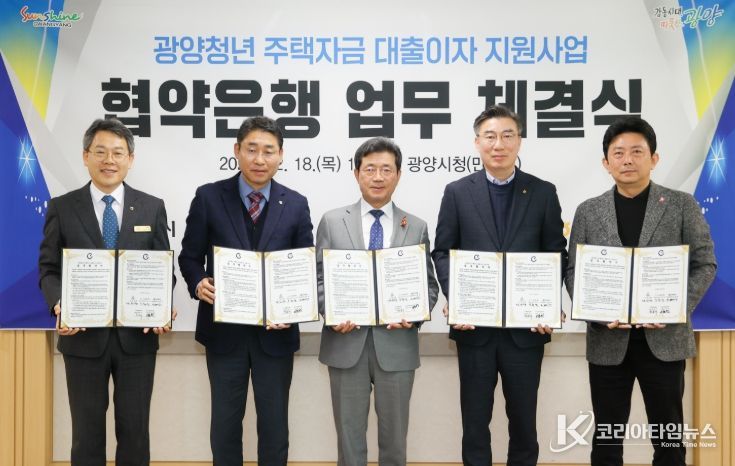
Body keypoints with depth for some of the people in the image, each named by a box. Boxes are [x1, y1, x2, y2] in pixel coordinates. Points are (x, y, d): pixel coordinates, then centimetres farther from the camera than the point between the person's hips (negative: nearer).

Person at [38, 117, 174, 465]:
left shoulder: (152, 207, 4)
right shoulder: (61, 208, 2)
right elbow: (49, 269, 2)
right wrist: (59, 304, -18)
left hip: (137, 335, 1)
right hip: (84, 336, 0)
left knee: (135, 429, 9)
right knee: (87, 432, 11)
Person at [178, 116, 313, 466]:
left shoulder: (296, 204, 1)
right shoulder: (208, 197, -3)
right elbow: (189, 256, 3)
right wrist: (198, 283, -18)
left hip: (275, 330, 1)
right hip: (224, 328, 0)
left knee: (274, 421, 12)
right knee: (225, 419, 13)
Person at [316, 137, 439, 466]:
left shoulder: (417, 228, 6)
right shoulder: (332, 222, 4)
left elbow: (429, 285, 7)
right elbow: (319, 280, 4)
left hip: (396, 346, 1)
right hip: (346, 344, 0)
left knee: (394, 437, 12)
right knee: (349, 435, 10)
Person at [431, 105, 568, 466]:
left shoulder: (543, 192, 4)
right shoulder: (457, 192, 3)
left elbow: (557, 255, 4)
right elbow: (442, 252, 3)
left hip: (527, 324, 0)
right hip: (474, 323, 0)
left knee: (523, 417, 12)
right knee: (475, 417, 11)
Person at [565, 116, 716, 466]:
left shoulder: (682, 205, 2)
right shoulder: (587, 211, 5)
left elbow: (705, 264, 0)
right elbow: (573, 272, 4)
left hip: (664, 337, -1)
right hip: (608, 339, 1)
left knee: (668, 436, 10)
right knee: (606, 436, 10)